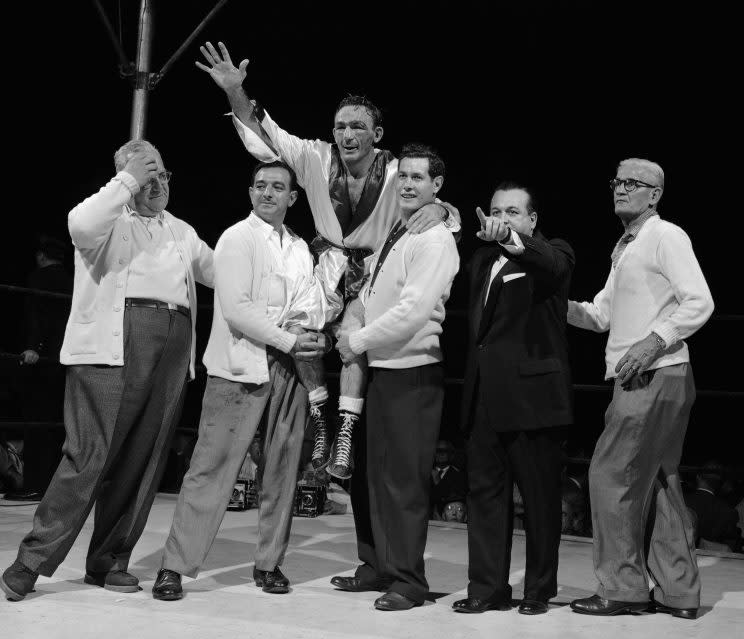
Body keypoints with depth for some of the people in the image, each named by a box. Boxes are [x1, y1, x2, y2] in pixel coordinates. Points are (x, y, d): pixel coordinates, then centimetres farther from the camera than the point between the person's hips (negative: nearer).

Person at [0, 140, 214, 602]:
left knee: (143, 460, 4)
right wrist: (128, 180, -8)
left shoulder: (182, 232, 26)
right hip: (114, 343, -6)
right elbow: (81, 225, -16)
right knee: (91, 454, -11)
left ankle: (109, 561, 14)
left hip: (173, 346, 6)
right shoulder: (111, 218, 7)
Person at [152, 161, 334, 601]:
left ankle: (270, 563, 17)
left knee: (282, 470, 7)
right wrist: (289, 340, -15)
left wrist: (312, 334, -11)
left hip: (290, 368, 6)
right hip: (241, 367, -6)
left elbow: (315, 304, 12)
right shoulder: (237, 238, -2)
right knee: (213, 466, -6)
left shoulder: (300, 248, 17)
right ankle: (175, 566, -1)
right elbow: (236, 309, -12)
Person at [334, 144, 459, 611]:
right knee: (379, 473, 14)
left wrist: (358, 341, -13)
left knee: (406, 479, -2)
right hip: (381, 367, 8)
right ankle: (378, 567, 25)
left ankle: (408, 581, 8)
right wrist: (353, 332, 5)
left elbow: (414, 309, -20)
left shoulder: (434, 239, -12)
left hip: (413, 372, -8)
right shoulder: (394, 235, 14)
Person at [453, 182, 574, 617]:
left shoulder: (551, 254, -1)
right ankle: (488, 588, 12)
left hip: (532, 395, -6)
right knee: (485, 492, 6)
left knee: (540, 496, 3)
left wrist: (510, 237, -41)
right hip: (485, 397, 6)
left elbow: (553, 264, -27)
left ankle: (540, 590, 15)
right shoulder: (482, 260, 18)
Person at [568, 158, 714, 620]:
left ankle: (621, 588, 1)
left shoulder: (666, 236, -7)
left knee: (610, 476, -7)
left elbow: (700, 303, -16)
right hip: (637, 380, 10)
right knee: (659, 483, 12)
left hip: (655, 377, -10)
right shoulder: (625, 248, 20)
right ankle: (678, 591, 20)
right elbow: (600, 315, 18)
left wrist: (654, 341, -23)